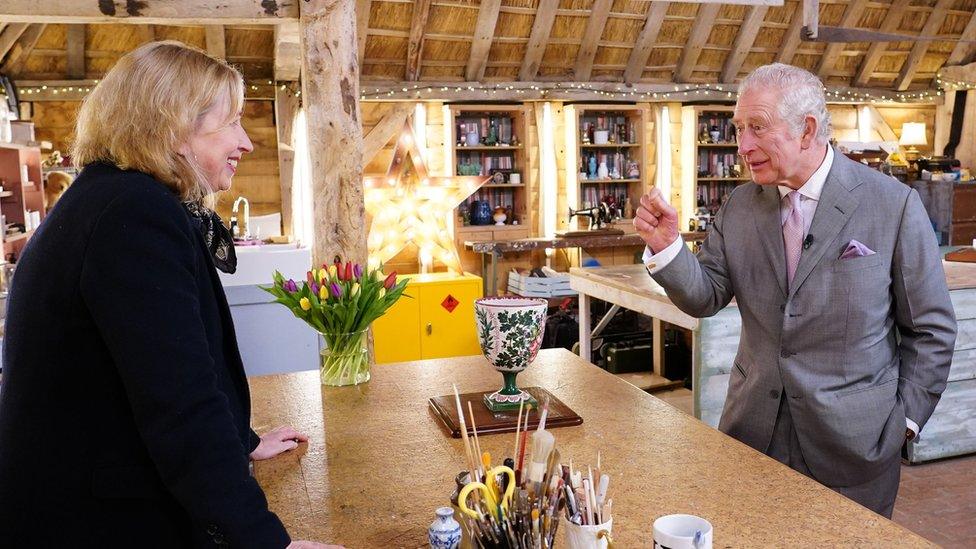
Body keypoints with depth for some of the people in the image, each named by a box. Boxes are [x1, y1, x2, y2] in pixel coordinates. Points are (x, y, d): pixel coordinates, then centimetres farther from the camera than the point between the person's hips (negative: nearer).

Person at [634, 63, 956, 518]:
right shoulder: (740, 206, 2)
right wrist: (666, 246, -16)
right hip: (752, 429, 3)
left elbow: (931, 329, -1)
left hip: (852, 441, -3)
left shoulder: (893, 204, -8)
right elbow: (706, 298, 0)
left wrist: (904, 419, -2)